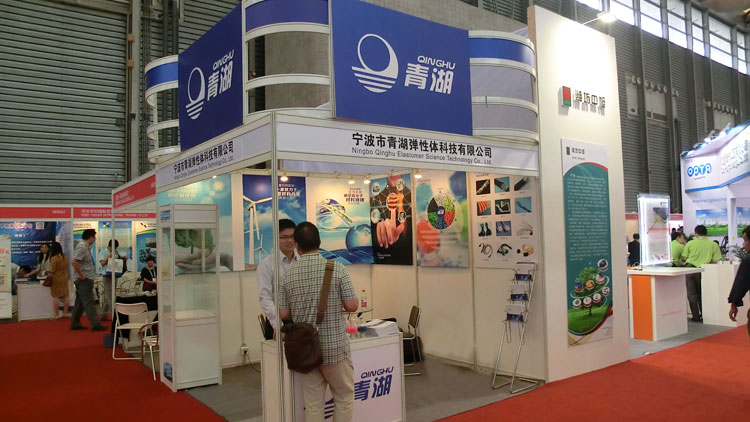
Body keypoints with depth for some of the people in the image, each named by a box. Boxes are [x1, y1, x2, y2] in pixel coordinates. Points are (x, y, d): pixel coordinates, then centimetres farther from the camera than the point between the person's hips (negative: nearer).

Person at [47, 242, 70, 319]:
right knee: (65, 296, 10)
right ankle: (65, 312, 16)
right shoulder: (65, 257, 5)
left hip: (56, 279, -6)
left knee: (56, 296, -1)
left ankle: (57, 314, 2)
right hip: (64, 277, 6)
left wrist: (48, 272, 5)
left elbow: (52, 270, -14)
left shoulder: (54, 258, -16)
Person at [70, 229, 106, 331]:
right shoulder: (82, 247, -16)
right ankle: (95, 324, -8)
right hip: (84, 280, -10)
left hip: (86, 280, 10)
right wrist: (81, 275, -22)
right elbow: (74, 262, -28)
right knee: (88, 302, -8)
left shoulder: (86, 247, 14)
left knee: (80, 303, 15)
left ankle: (75, 323, 22)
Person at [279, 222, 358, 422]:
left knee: (313, 404, 11)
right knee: (344, 398, 14)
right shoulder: (336, 268, -12)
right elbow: (352, 306, -11)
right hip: (334, 347, -3)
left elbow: (284, 314, 1)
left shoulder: (288, 275, -3)